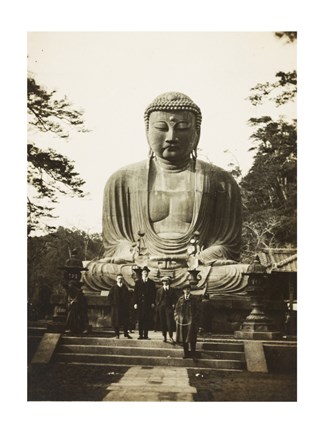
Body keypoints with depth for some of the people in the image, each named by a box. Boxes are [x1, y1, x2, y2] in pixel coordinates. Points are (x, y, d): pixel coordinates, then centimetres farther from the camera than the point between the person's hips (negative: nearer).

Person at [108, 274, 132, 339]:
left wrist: (127, 304, -1)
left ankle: (126, 334, 10)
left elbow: (128, 297, 10)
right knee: (116, 321, 1)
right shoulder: (113, 287, 2)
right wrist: (113, 304, -6)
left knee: (125, 321, 2)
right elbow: (109, 297, 2)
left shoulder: (125, 288, 8)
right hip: (116, 307, -1)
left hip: (124, 307, 2)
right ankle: (117, 334, 10)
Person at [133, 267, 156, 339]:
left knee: (147, 320, -2)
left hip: (148, 304, 0)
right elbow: (135, 293, 6)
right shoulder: (138, 282, 10)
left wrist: (153, 303, -2)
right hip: (140, 303, 0)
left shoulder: (151, 282, 9)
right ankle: (140, 335, 4)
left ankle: (146, 335, 3)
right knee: (140, 320, -1)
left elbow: (153, 293, 7)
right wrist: (135, 303, -2)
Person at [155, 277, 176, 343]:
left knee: (170, 322, -9)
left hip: (169, 307, -2)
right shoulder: (159, 290, 9)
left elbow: (174, 299, 7)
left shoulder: (171, 290, 5)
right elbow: (157, 299, 11)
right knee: (162, 322, 5)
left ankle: (171, 337, -9)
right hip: (161, 307, 2)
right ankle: (164, 336, 14)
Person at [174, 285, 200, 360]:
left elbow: (197, 310, 1)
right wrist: (176, 317, 0)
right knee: (183, 338, 7)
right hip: (182, 321, 3)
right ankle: (186, 352, 19)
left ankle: (193, 353, 4)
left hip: (191, 321, -3)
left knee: (191, 338, -5)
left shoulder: (194, 299, 2)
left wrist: (195, 320, -7)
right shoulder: (180, 299, 9)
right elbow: (176, 309, 13)